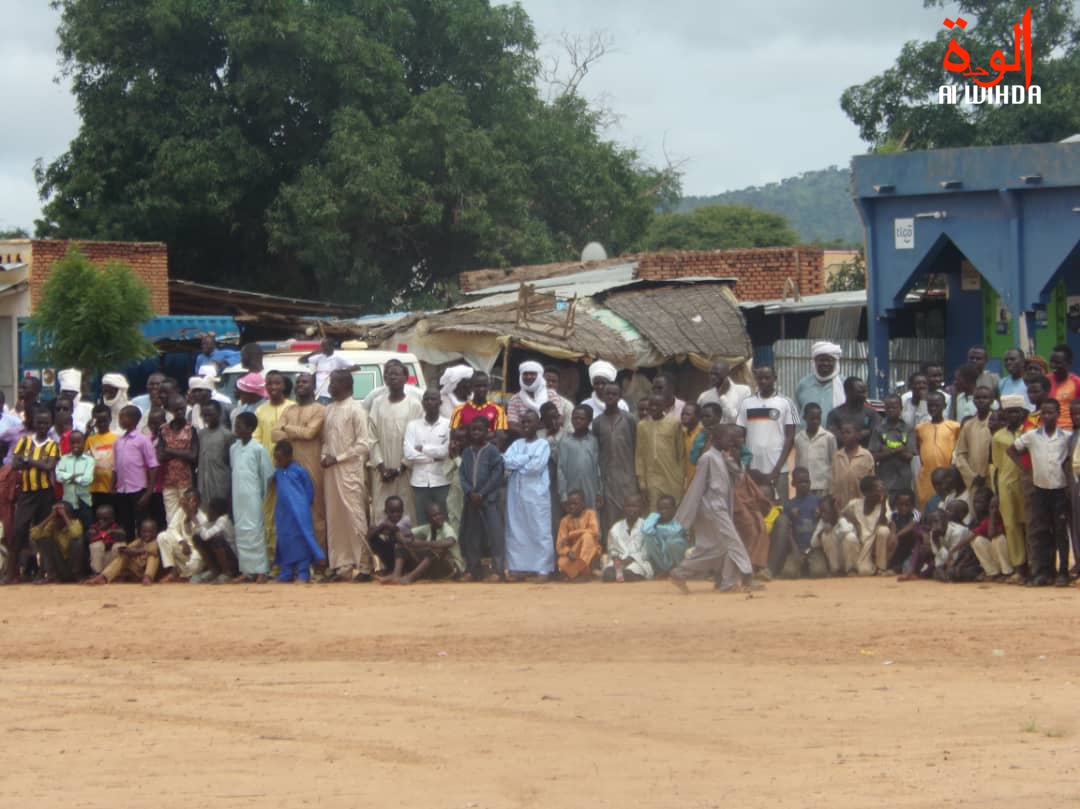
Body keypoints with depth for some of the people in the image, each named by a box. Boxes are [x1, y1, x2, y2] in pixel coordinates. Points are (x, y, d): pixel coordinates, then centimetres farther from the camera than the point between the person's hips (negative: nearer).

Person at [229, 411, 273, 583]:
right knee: (241, 533, 7)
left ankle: (261, 571, -2)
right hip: (238, 497, 6)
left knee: (255, 532, -5)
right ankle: (246, 570, 12)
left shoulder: (258, 449, -9)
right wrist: (238, 487, 8)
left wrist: (261, 493, 0)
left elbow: (268, 473, -5)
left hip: (252, 497, -6)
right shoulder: (233, 448, 8)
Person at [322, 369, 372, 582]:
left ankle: (363, 566, -5)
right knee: (334, 518, 6)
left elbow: (362, 444, -10)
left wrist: (337, 458, -12)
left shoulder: (355, 409, -6)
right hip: (331, 470, 7)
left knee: (355, 517, -8)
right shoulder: (329, 409, 14)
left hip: (349, 469, -7)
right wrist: (325, 456, 0)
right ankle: (341, 565, 10)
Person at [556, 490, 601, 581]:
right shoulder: (565, 521, 1)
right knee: (563, 564, -34)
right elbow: (560, 545, -4)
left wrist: (571, 535, -21)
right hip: (574, 553, 1)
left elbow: (595, 532, -23)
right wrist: (568, 552, -28)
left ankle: (585, 572, -26)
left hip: (590, 552, -1)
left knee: (587, 536, -33)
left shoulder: (590, 514, -5)